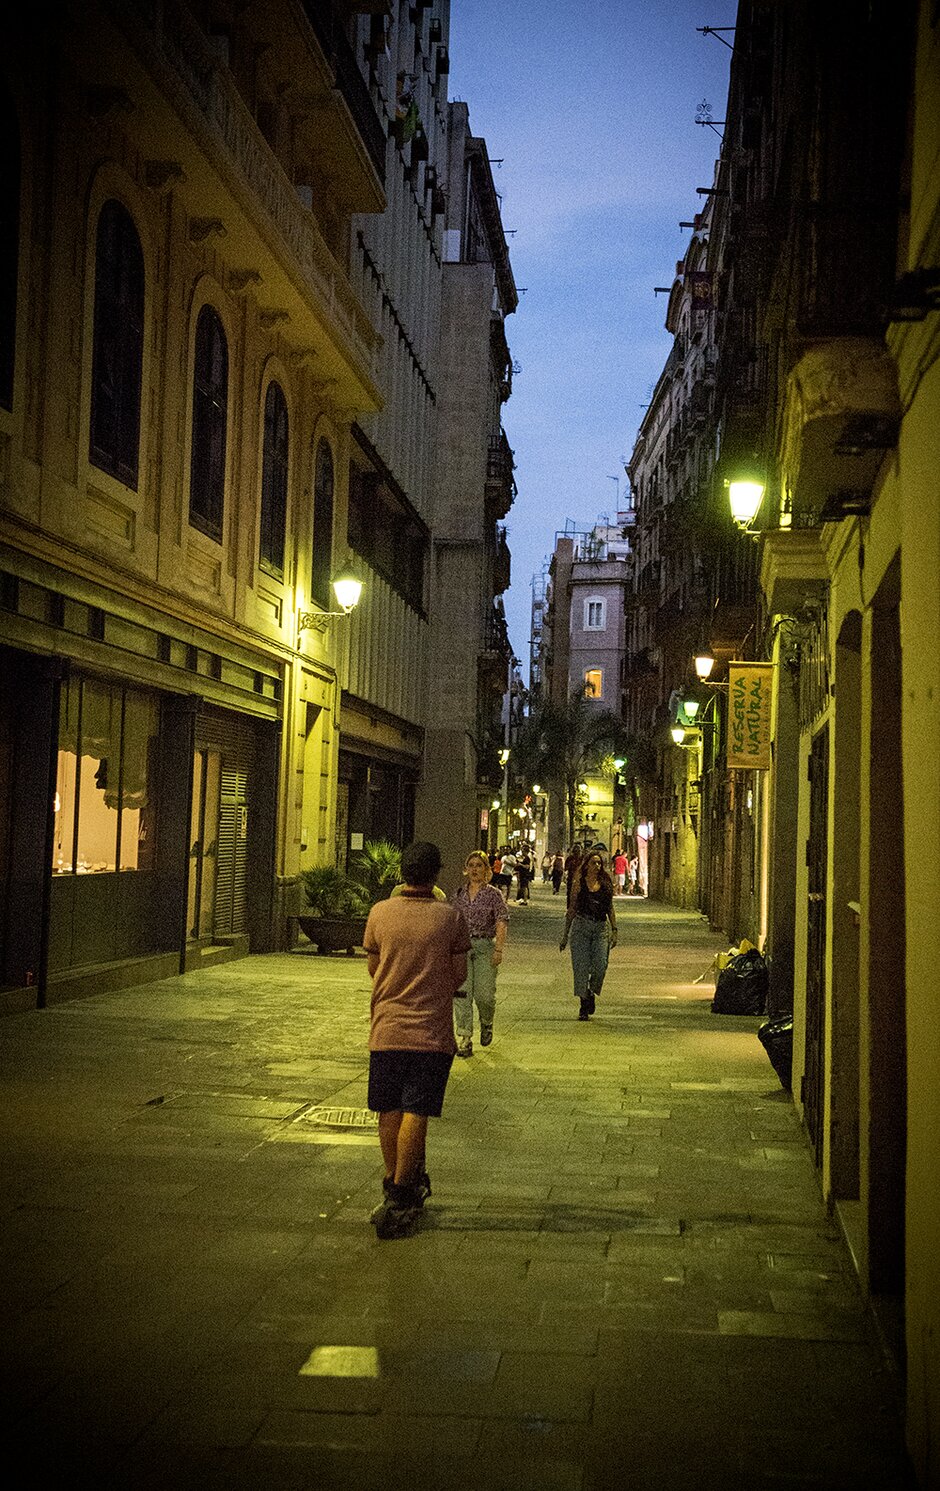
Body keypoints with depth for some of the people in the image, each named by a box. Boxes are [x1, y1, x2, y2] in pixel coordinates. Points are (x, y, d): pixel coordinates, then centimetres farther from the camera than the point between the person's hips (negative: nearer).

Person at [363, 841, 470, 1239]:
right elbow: (459, 976, -1)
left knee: (389, 1112, 12)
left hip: (386, 1029, 2)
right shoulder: (450, 917, -6)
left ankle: (395, 1187, 22)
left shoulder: (380, 913, -1)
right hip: (432, 1031, -2)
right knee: (415, 1114, -1)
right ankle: (399, 1197, -3)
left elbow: (374, 968, 10)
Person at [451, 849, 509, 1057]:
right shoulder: (459, 894, 11)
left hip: (485, 946, -3)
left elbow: (502, 923, -5)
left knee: (484, 994, -5)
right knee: (462, 992, -7)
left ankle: (486, 1024, 27)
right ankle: (464, 1039, -4)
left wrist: (499, 949, -14)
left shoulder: (493, 894, 0)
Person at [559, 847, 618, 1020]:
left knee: (600, 966, -12)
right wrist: (565, 936, 7)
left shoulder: (605, 883, 8)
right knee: (581, 968, -4)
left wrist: (614, 930, 3)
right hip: (581, 926, -1)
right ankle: (583, 1007, 5)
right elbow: (571, 909, 8)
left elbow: (610, 908, 14)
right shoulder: (579, 883, 4)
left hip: (601, 928, 1)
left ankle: (591, 993, 17)